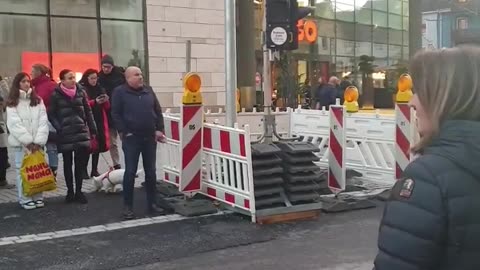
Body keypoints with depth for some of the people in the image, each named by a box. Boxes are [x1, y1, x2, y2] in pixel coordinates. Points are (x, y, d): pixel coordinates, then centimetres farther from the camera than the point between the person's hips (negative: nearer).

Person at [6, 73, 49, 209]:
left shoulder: (38, 100, 9)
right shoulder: (12, 103, 1)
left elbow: (43, 121, 1)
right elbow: (14, 124, -8)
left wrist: (38, 141, -10)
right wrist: (28, 141, -15)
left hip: (36, 143, 2)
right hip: (20, 142, -2)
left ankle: (38, 197, 13)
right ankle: (25, 199, 4)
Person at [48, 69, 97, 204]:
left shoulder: (81, 92, 4)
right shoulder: (56, 95, -5)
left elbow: (88, 111, 8)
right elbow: (51, 114, -3)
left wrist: (93, 129, 7)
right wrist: (59, 128, -12)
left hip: (81, 132, 2)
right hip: (65, 134, -2)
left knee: (80, 163, 4)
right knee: (68, 163, 8)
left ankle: (79, 191, 13)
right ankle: (70, 191, 17)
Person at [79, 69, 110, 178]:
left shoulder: (100, 89, 14)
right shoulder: (82, 89, -4)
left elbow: (107, 107, 15)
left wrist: (105, 101, -6)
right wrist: (94, 102, -22)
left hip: (100, 121, 5)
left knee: (98, 145, 5)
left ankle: (94, 170, 13)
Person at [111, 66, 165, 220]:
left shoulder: (148, 91, 10)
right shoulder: (120, 92, -3)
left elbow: (158, 112, 13)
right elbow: (116, 114, -6)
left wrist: (159, 130, 3)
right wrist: (124, 132, -12)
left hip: (150, 137, 5)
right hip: (131, 138, -4)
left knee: (151, 171, 8)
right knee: (130, 172, -2)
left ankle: (152, 203, 18)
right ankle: (128, 206, 7)